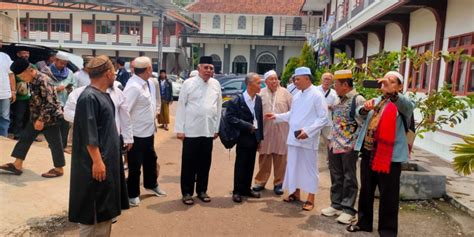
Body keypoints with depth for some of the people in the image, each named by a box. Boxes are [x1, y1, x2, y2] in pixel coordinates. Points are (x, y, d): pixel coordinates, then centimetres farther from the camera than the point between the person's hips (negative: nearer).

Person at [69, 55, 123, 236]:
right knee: (91, 209, 4)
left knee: (105, 206, 18)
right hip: (95, 163, -9)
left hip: (108, 159, 9)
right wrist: (97, 161, -21)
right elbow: (88, 135, -22)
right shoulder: (89, 97, -20)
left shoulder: (104, 94, 9)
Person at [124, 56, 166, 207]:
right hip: (137, 133, -9)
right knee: (135, 165, 8)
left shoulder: (148, 83, 2)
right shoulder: (133, 87, -24)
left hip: (149, 131, 9)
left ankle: (151, 185, 46)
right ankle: (133, 194, 26)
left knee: (151, 159, 24)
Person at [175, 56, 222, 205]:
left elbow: (218, 107, 9)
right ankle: (187, 192, 20)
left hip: (208, 130, 3)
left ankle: (201, 190, 28)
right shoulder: (188, 83, -4)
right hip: (191, 130, -3)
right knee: (189, 163, 6)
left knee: (205, 163, 12)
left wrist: (216, 128, 8)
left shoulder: (216, 84, 6)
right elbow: (181, 106, -4)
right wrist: (179, 129, -6)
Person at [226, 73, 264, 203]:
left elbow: (260, 118, 10)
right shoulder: (238, 100, -12)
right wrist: (247, 126, -18)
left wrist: (260, 137, 8)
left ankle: (246, 188, 28)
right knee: (240, 165, 4)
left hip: (254, 136, 5)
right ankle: (237, 191, 17)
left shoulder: (258, 99, 5)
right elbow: (229, 117, -17)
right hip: (243, 137, -5)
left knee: (250, 165, 14)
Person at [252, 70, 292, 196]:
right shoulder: (261, 94, 3)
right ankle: (260, 182, 23)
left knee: (280, 159, 6)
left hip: (281, 130, 0)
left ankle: (278, 183, 19)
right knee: (264, 158, 10)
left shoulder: (285, 93, 2)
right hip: (265, 130, 1)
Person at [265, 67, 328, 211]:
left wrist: (307, 131, -21)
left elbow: (323, 119, -14)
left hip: (308, 139, -7)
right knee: (293, 166, 14)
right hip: (294, 138, 7)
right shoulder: (297, 95, 12)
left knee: (309, 168, 4)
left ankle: (310, 199, 16)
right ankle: (295, 193, 30)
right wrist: (277, 116, 9)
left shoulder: (317, 95, -10)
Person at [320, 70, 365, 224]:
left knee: (349, 178, 4)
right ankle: (336, 205, 28)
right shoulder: (338, 99, 11)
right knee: (336, 177, 15)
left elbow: (363, 123, -15)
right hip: (334, 145, 8)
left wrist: (352, 140, -14)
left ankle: (348, 210, 14)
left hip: (348, 147, -8)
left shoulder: (358, 100, -13)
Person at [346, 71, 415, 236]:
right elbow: (359, 114, 7)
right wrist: (365, 108, -17)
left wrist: (391, 92, -44)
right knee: (366, 191, 16)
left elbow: (409, 106, -25)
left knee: (388, 196, 3)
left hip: (390, 156, -6)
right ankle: (364, 223, 31)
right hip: (368, 153, 6)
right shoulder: (375, 101, 17)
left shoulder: (402, 103, -2)